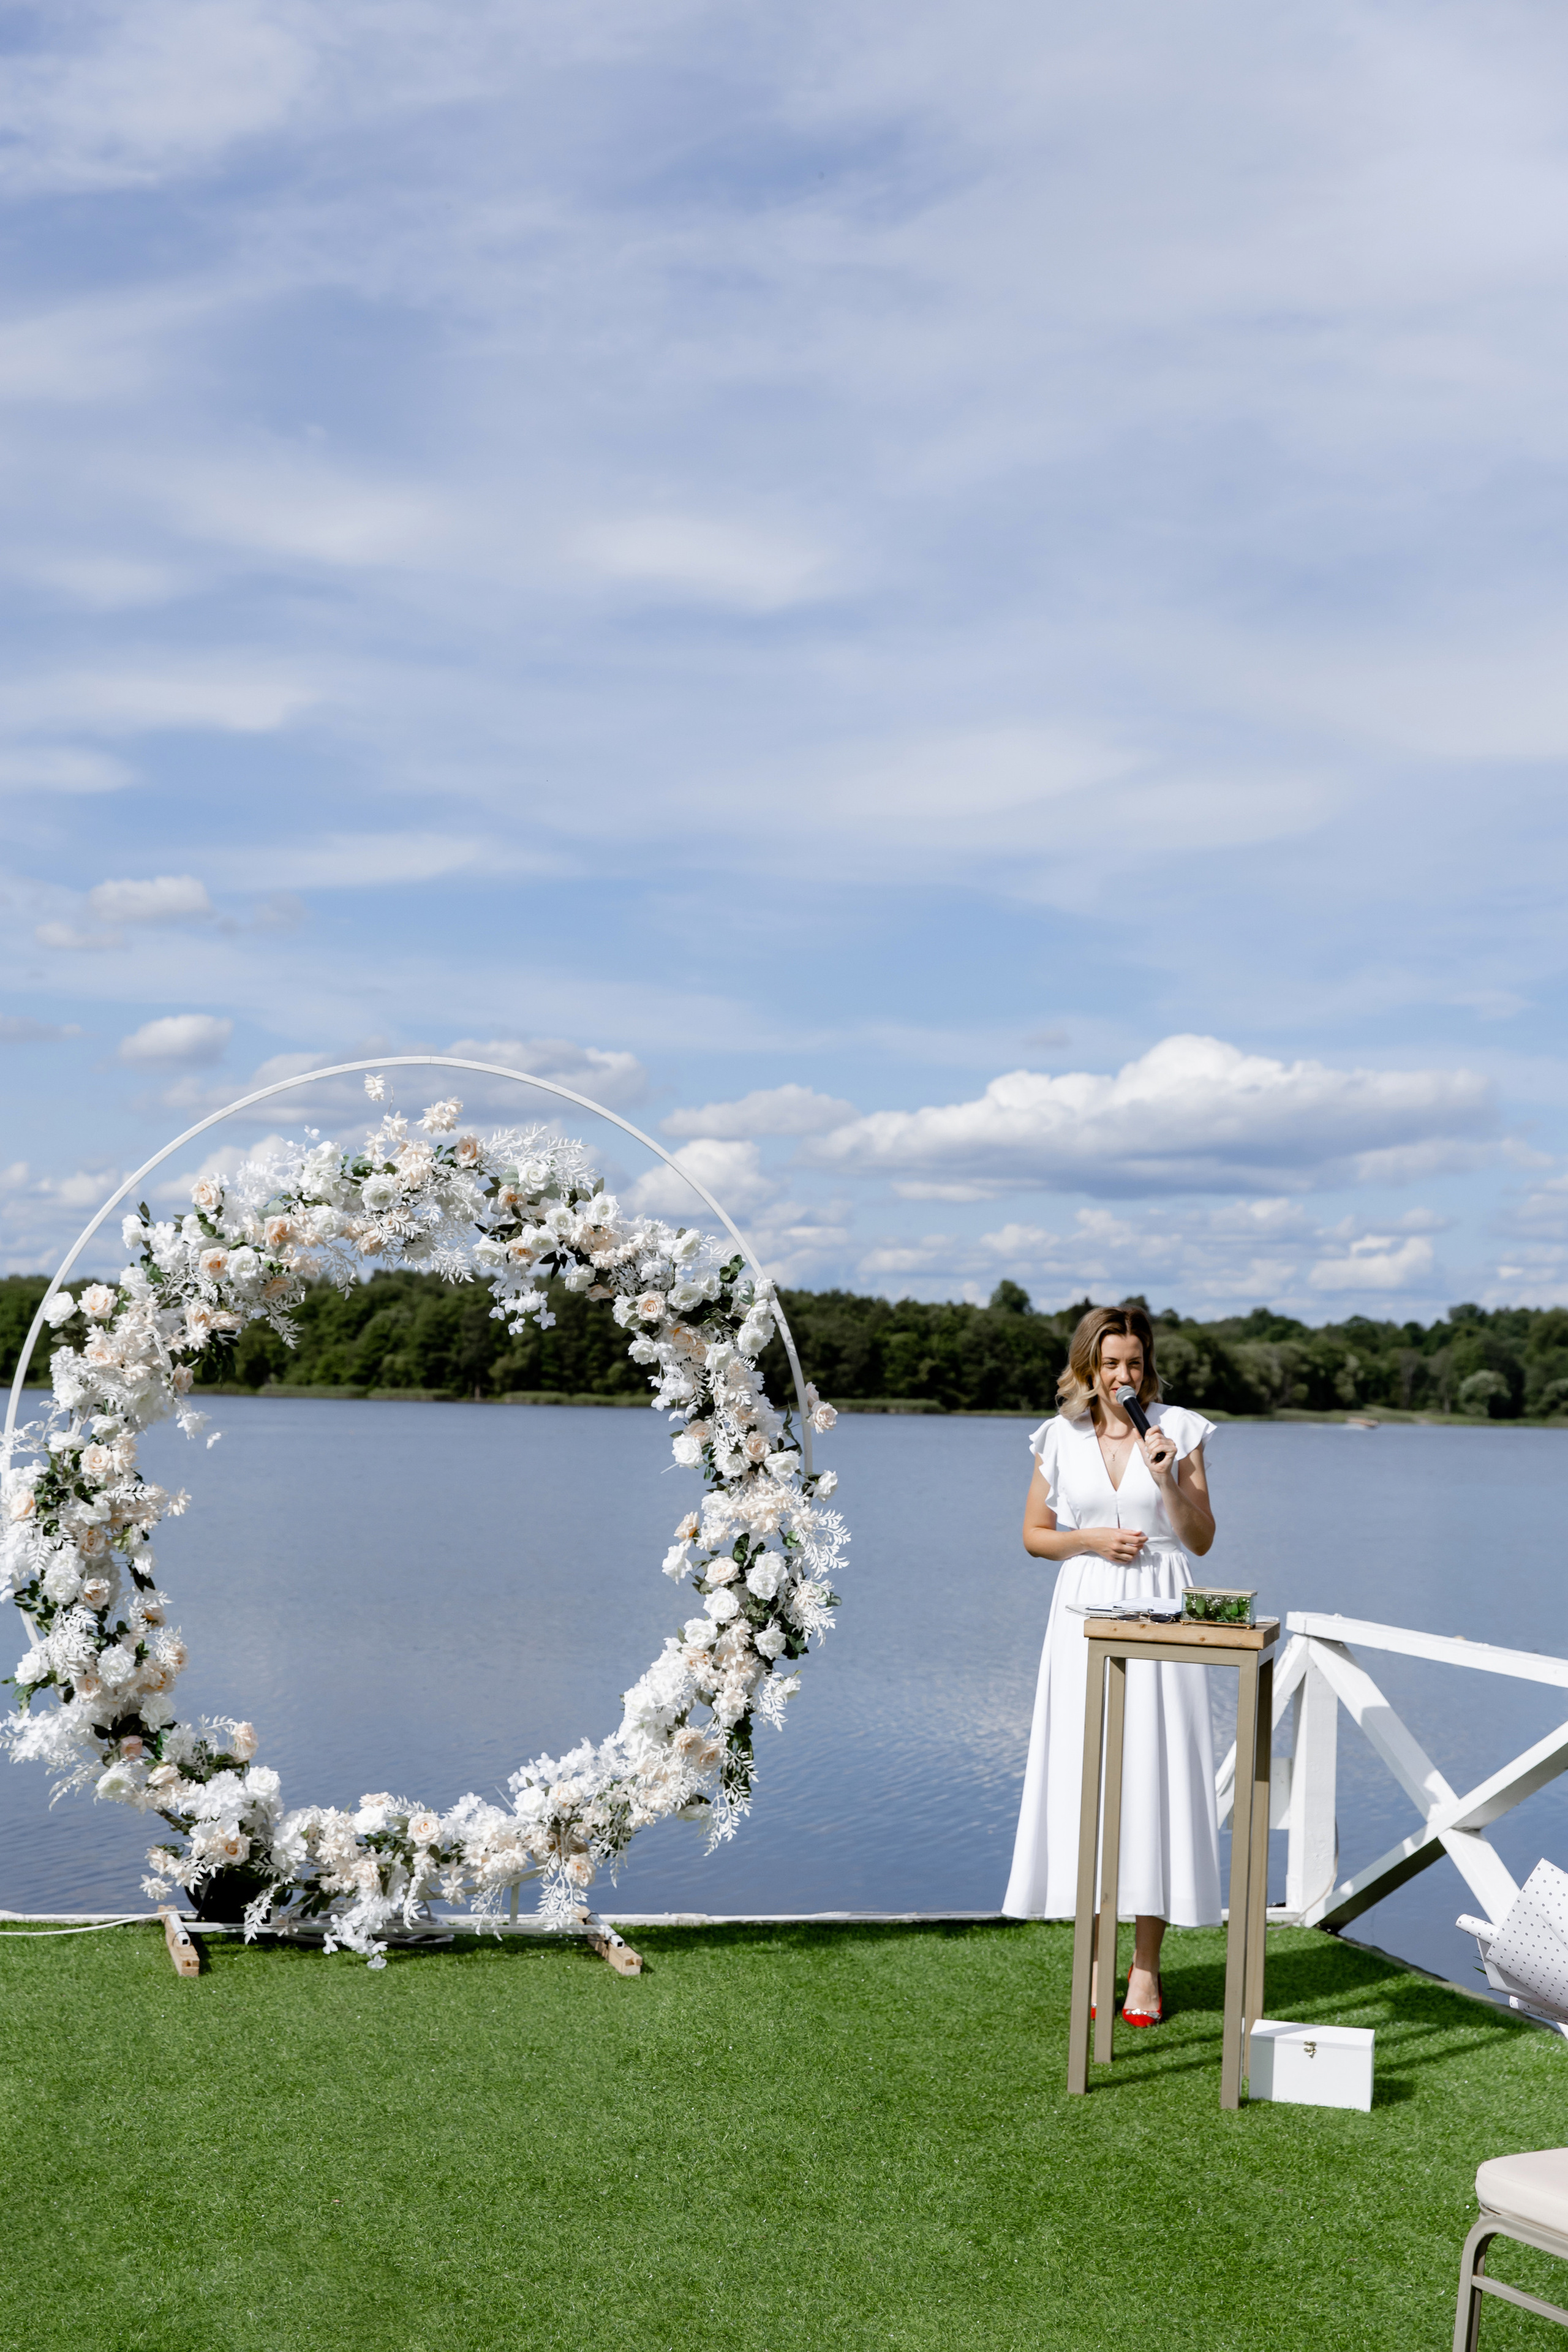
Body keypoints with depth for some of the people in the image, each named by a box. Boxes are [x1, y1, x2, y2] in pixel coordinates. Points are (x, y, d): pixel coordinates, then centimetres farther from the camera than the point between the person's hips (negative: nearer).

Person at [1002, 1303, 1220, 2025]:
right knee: (1084, 1774, 2)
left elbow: (1201, 1540, 2)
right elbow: (1033, 1535, 10)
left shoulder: (1178, 1430, 1)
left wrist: (1169, 1481, -13)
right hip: (1086, 1617, 1)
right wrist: (1091, 1539, -7)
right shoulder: (1060, 1438, 4)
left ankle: (1145, 1967, 6)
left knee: (1154, 1771, -3)